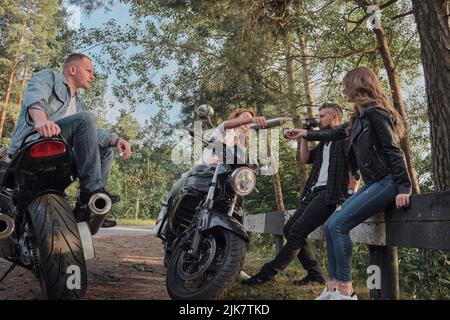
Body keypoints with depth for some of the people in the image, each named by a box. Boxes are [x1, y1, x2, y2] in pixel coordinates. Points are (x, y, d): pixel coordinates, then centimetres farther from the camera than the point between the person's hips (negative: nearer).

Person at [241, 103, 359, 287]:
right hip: (315, 192, 10)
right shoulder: (324, 142, 26)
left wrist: (350, 197, -16)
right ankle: (315, 275, 10)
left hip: (331, 193, -9)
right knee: (289, 229, 4)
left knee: (297, 232, -16)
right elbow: (305, 159, 18)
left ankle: (267, 273, -11)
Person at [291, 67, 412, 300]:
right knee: (330, 226, 2)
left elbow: (393, 150, -17)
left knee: (338, 225, -18)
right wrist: (307, 134, 44)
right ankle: (333, 287, 5)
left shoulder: (375, 112, -9)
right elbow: (335, 134, 35)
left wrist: (403, 188, -22)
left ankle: (346, 290, -11)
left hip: (386, 182, -9)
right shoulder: (360, 118, 19)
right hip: (373, 184, 9)